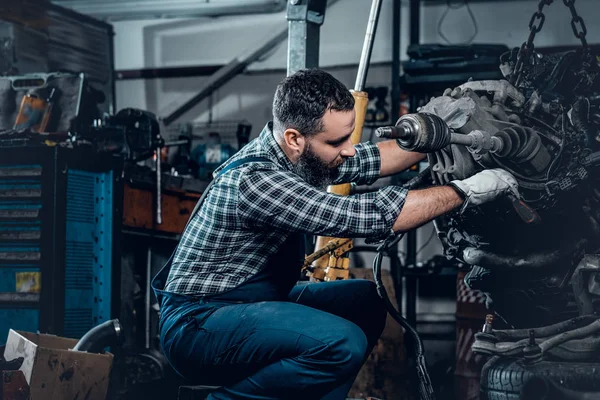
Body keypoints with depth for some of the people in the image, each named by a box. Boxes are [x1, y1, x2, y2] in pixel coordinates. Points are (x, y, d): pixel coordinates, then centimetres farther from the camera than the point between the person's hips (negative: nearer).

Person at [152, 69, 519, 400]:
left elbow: (368, 161, 13)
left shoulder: (288, 153, 0)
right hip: (197, 324, -10)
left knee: (366, 301, 7)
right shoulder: (255, 180, -27)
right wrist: (465, 191, -21)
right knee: (342, 344, -27)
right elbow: (368, 217, -29)